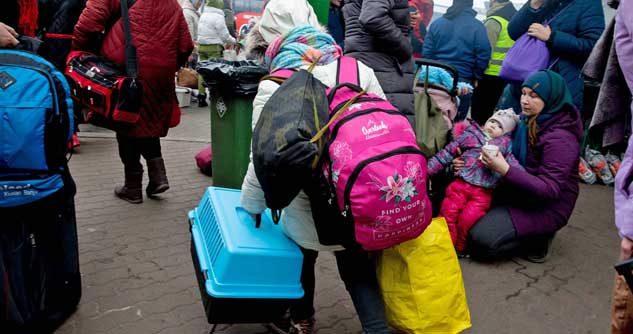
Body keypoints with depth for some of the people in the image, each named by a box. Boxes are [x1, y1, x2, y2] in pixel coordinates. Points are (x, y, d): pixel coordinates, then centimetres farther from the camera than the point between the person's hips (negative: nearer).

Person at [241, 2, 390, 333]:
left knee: (300, 257, 26)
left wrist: (249, 207, 3)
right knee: (358, 268, 21)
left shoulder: (274, 86, -9)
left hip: (310, 203, -1)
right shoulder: (359, 69, 0)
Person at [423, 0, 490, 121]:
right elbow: (483, 55, -6)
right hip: (463, 80, -3)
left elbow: (427, 52, 3)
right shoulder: (477, 27, -4)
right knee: (456, 121, 5)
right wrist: (476, 77, 7)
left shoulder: (437, 23, 5)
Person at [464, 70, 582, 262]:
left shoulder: (560, 138, -22)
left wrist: (505, 170, -37)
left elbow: (549, 189, -27)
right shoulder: (528, 122, 1)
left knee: (480, 240, -22)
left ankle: (536, 241, 2)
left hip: (547, 207, -8)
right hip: (519, 193, 8)